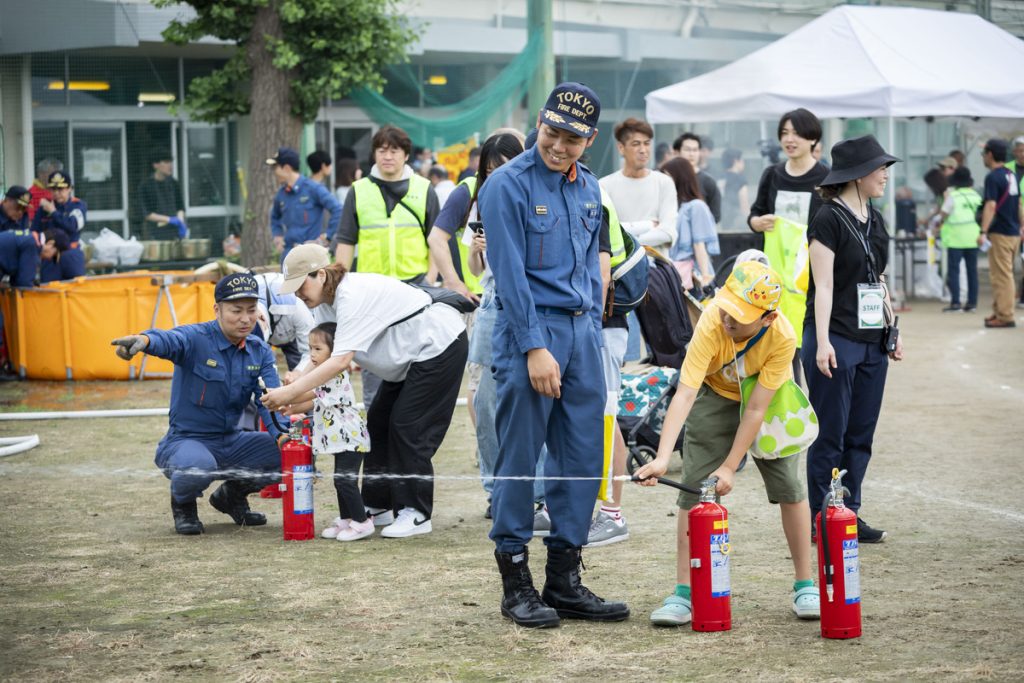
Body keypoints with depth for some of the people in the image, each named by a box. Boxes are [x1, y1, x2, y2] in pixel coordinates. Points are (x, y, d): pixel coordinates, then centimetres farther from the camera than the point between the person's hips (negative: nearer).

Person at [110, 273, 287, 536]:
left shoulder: (260, 352, 4)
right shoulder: (196, 339, -14)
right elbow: (168, 340, -38)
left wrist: (282, 434, -30)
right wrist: (143, 339, -63)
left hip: (231, 442, 6)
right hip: (185, 442, -6)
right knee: (199, 465, -40)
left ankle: (233, 494, 14)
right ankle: (183, 504, 0)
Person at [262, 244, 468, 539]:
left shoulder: (354, 296, -32)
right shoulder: (327, 302, -2)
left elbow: (340, 360, -39)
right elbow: (322, 355, -4)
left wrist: (290, 392, -40)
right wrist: (294, 388, -21)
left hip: (438, 346, -10)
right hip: (409, 357, 10)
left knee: (408, 427, -11)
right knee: (379, 423, 9)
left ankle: (416, 514, -5)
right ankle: (379, 506, 16)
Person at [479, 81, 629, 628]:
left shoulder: (588, 188, 13)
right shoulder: (508, 185, -9)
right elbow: (511, 272, -13)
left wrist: (592, 334, 12)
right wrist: (535, 348, -17)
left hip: (581, 331, 7)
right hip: (529, 330, -7)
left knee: (582, 459, 6)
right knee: (519, 458, -2)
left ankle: (565, 582, 13)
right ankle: (516, 583, 6)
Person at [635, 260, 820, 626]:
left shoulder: (783, 337, -34)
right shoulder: (711, 325, -37)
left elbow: (756, 410, -28)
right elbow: (684, 394, -42)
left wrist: (730, 467, -28)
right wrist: (662, 458, -51)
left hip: (769, 399, 0)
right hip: (715, 394, 0)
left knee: (788, 486, -5)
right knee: (694, 488, -9)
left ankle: (805, 586, 9)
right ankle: (683, 592, -5)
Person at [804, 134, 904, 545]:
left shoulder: (874, 220, 13)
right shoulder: (829, 220, -11)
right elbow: (824, 286, -14)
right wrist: (822, 342, -18)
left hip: (871, 340, 8)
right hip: (836, 339, -8)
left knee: (861, 434, 10)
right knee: (830, 435, -2)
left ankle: (850, 514, 17)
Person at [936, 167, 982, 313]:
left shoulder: (952, 195, -9)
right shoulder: (975, 195, 6)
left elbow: (943, 214, -11)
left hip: (955, 238, -5)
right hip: (972, 237, 5)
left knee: (953, 269, -1)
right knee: (972, 270, 9)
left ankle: (955, 302, -6)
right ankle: (972, 302, 8)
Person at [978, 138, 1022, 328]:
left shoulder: (993, 177, -14)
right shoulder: (1012, 176, 13)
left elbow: (991, 206, -22)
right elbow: (1019, 204, 19)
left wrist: (983, 232, -25)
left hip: (1000, 233, -9)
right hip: (1014, 232, 9)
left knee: (1002, 276, -6)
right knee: (1003, 275, 16)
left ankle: (1005, 316, -6)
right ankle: (999, 311, 21)